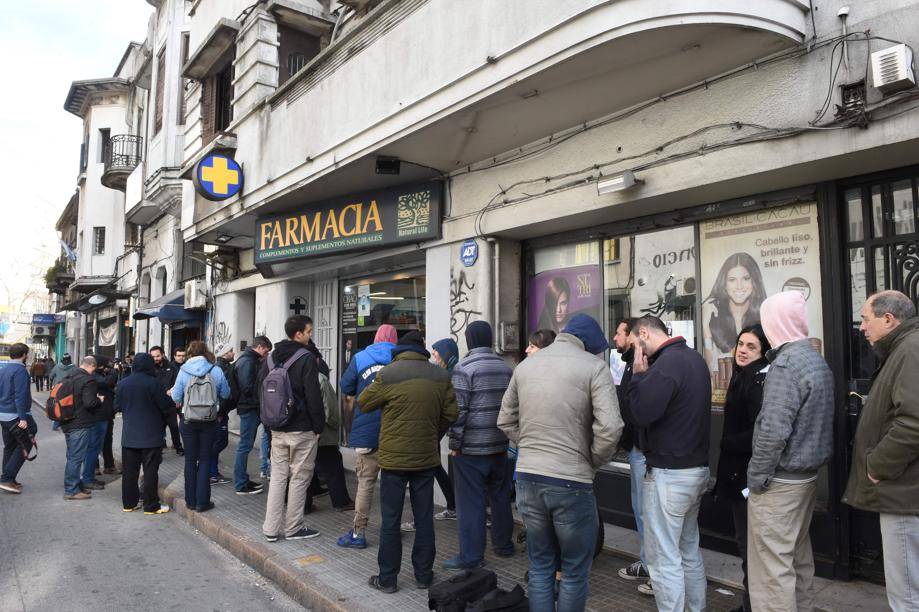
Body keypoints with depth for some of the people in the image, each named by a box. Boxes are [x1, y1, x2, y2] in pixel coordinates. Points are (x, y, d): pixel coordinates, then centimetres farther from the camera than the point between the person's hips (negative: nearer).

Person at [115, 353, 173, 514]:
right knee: (150, 471, 1)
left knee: (130, 471, 13)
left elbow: (117, 406, 10)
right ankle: (151, 505, 6)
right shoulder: (153, 383, -16)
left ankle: (128, 503, 21)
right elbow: (166, 406, -14)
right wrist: (169, 396, 7)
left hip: (129, 436, 5)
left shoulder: (123, 383, 1)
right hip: (151, 436, -5)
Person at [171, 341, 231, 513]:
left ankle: (191, 500, 19)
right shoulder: (216, 371, -7)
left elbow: (176, 397, -7)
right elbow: (225, 394, 3)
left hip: (188, 420, 0)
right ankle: (202, 502, 8)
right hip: (210, 421, 0)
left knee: (190, 459, 12)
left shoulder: (184, 371, -8)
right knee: (205, 460, 8)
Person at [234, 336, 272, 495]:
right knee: (245, 446, -3)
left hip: (251, 408, 10)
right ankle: (241, 485, 4)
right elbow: (248, 387, -23)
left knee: (246, 446, 16)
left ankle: (243, 480, 25)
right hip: (249, 408, -10)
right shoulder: (247, 361, -16)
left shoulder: (252, 361, 15)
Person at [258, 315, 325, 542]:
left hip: (277, 430, 6)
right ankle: (293, 528, 14)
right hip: (302, 430, -6)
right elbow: (313, 396, -16)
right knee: (299, 478, 5)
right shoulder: (306, 358, -14)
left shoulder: (270, 358, 8)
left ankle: (271, 528, 17)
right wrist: (318, 426, -8)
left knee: (278, 477, 13)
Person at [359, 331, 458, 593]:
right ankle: (424, 575, 24)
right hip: (427, 458, 3)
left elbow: (364, 404, -1)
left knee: (390, 521, 9)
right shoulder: (441, 376, -1)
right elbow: (450, 414, 3)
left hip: (394, 458, -3)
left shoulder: (388, 375, -12)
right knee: (424, 519, 14)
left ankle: (387, 579, 18)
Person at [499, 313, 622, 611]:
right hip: (571, 482, -5)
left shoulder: (525, 365, 8)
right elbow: (610, 427, -16)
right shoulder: (594, 366, -8)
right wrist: (594, 462, 0)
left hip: (527, 478, 5)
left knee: (540, 567, 19)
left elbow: (505, 421, 13)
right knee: (575, 572, 13)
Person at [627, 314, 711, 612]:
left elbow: (639, 414, -22)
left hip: (669, 475, -10)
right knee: (689, 550, 21)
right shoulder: (695, 358, 10)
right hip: (698, 468, 10)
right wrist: (645, 374, 6)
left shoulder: (666, 364, -20)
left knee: (664, 559, 1)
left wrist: (638, 375, -11)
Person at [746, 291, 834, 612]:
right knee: (799, 556, 21)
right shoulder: (817, 359, 9)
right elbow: (815, 422, 15)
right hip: (808, 475, 10)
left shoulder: (786, 364, -20)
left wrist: (756, 477, -16)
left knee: (772, 565, -1)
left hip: (780, 481, -10)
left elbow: (773, 431, -25)